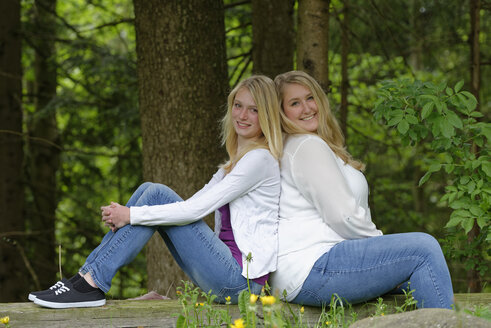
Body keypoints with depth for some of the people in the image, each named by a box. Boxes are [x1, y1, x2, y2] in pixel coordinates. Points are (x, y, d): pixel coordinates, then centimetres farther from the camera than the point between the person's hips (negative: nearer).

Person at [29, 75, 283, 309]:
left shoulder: (260, 159, -10)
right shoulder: (236, 161, 19)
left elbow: (196, 209, -17)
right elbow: (194, 204, 13)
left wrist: (132, 215, -16)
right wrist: (125, 215, 0)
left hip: (242, 278, -8)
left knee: (156, 196, -14)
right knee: (150, 191, 0)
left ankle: (92, 284, -15)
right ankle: (88, 276, -5)